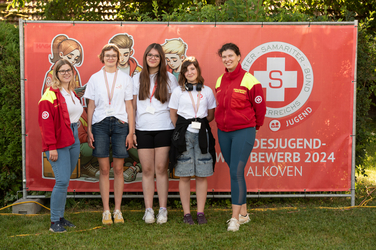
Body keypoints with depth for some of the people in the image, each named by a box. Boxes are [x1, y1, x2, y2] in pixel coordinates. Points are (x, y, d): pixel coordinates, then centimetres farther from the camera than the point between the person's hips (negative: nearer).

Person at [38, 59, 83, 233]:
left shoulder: (72, 93, 16)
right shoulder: (50, 95, -9)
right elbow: (45, 122, -14)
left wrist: (76, 136, 11)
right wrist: (51, 147, -18)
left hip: (73, 140, 7)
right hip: (58, 144, -7)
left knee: (65, 181, 11)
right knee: (62, 181, -10)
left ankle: (60, 217, 20)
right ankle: (55, 222, 0)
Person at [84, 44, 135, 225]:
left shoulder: (125, 78, 7)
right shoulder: (95, 78, 8)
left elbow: (129, 106, 6)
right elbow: (91, 105, 8)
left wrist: (131, 132, 1)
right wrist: (89, 130, 2)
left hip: (120, 124, 0)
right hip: (100, 124, 0)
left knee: (118, 169, 1)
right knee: (104, 169, 1)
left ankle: (117, 210, 10)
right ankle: (106, 211, 8)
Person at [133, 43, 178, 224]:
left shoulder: (169, 78, 6)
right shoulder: (137, 79, 10)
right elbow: (132, 105, 10)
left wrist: (177, 127, -2)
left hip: (164, 129, -1)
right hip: (143, 129, 1)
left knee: (161, 168, 0)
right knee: (147, 170, 2)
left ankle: (163, 209, 7)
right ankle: (148, 210, 8)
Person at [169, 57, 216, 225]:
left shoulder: (207, 91, 9)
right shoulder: (178, 91, 7)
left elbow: (211, 115, 15)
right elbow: (173, 115, 11)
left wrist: (200, 123, 4)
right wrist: (181, 129, 4)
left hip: (202, 134, 1)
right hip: (184, 134, -1)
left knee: (202, 175, 1)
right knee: (184, 176, 0)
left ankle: (200, 212, 10)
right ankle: (186, 213, 8)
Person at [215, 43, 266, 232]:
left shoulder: (249, 80, -9)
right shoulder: (220, 81, 9)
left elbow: (259, 107, -2)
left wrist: (254, 126, 9)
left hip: (243, 131, -6)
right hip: (223, 132, 6)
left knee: (236, 172, -11)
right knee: (235, 172, 12)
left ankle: (235, 218, -6)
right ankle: (243, 213, 23)